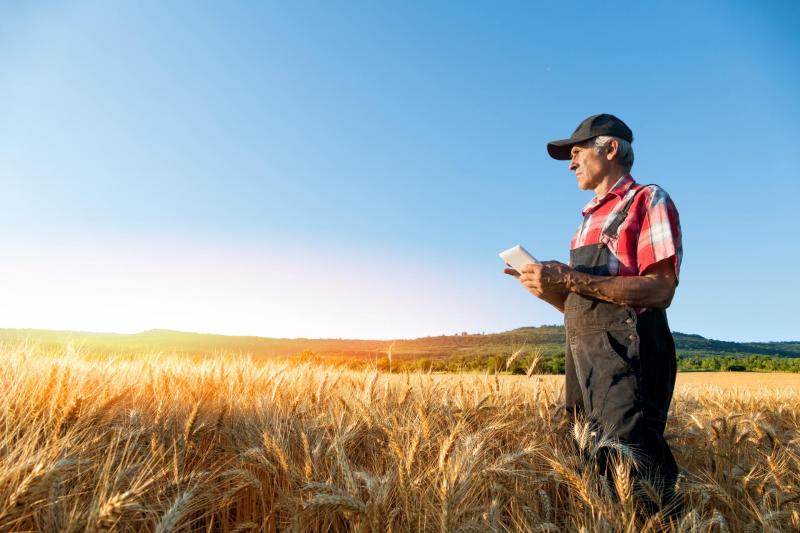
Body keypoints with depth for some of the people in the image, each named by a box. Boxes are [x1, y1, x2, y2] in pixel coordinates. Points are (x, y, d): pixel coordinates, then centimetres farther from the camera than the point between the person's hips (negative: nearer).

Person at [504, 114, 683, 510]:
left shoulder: (648, 200, -1)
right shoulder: (591, 219, 23)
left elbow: (659, 291, -14)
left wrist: (569, 278, -18)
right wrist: (547, 288, 3)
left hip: (626, 351, -8)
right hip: (584, 354, 8)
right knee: (596, 467, 13)